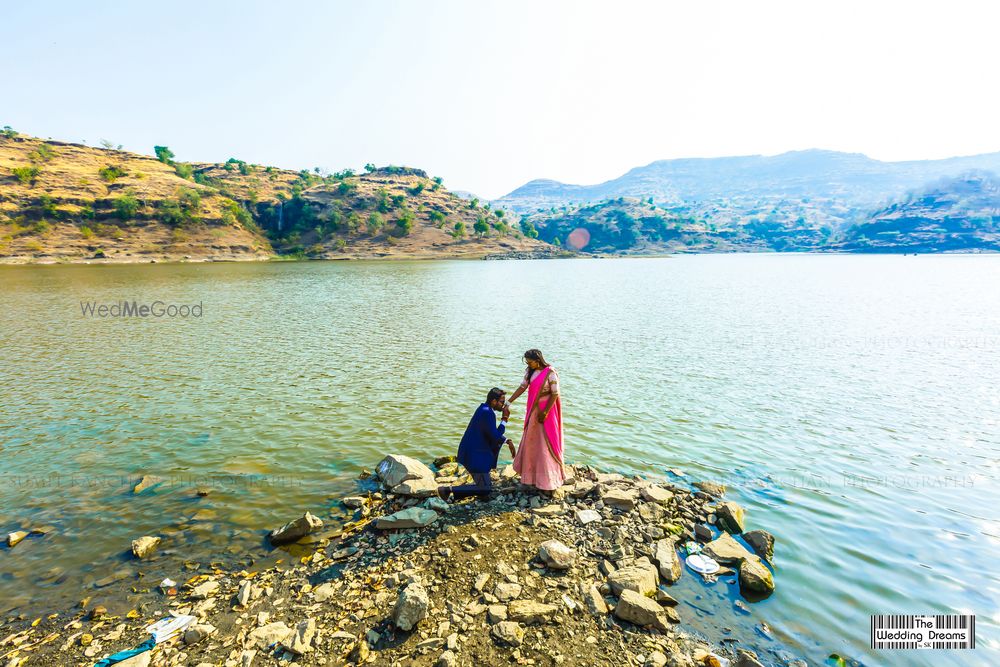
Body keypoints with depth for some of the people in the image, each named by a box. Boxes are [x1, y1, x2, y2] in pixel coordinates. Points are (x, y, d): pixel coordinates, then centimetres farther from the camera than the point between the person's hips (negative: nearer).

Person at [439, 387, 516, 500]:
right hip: (474, 456, -10)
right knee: (486, 489, -3)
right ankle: (448, 490, -6)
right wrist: (505, 419, -13)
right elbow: (495, 437, -19)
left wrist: (507, 441, 10)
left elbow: (494, 433, 20)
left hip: (472, 452, 10)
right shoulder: (487, 413, -22)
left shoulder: (484, 409, 9)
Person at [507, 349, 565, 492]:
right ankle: (532, 474, 31)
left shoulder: (550, 373, -19)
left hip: (546, 410, -7)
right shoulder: (530, 371, 1)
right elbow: (522, 387, 4)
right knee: (531, 441, 15)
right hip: (533, 409, 7)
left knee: (545, 443, 1)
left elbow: (555, 394, -18)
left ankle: (548, 479, 15)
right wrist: (508, 403, 1)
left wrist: (545, 413, -18)